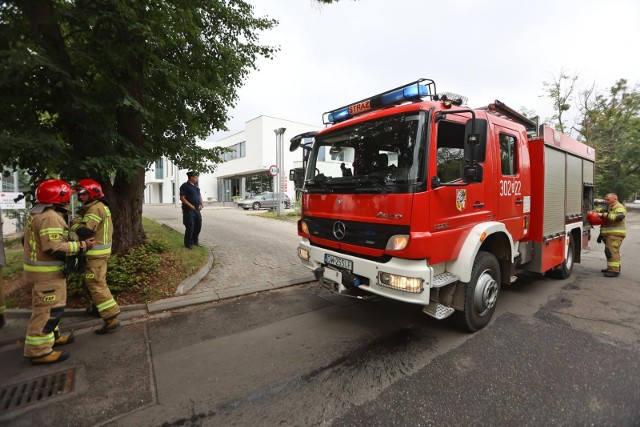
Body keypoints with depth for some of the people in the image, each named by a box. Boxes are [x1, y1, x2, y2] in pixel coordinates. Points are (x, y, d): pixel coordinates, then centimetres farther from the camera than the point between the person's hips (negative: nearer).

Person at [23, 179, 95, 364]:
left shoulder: (39, 214, 12)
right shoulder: (50, 217, -23)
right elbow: (54, 247, -29)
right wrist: (81, 245, -23)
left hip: (43, 269, 11)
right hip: (47, 272, -11)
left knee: (46, 307, 22)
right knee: (48, 309, -4)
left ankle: (52, 336, 36)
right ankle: (39, 351, 4)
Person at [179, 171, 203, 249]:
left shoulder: (196, 186, 16)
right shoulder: (185, 186, -9)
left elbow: (199, 195, 22)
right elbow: (182, 198, -14)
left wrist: (201, 204, 5)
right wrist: (190, 206, -20)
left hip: (197, 210, 8)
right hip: (189, 210, -8)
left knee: (198, 225, 12)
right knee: (190, 227, -5)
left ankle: (195, 241, 27)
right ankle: (188, 243, 8)